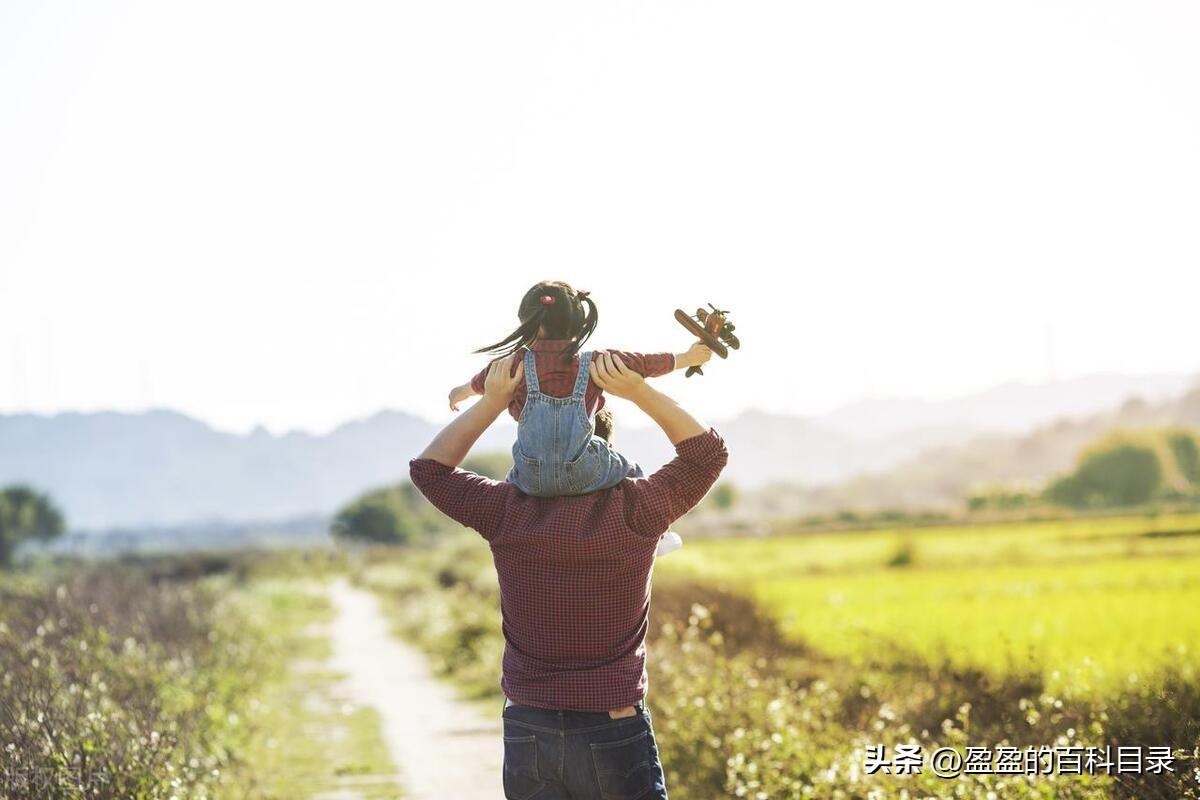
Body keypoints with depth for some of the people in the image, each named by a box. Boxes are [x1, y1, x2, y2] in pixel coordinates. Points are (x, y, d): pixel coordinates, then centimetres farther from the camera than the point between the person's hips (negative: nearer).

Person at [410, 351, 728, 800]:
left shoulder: (508, 513, -5)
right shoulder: (633, 511, -10)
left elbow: (429, 468, 11)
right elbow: (708, 452, 4)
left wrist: (492, 402, 6)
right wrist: (638, 391, -3)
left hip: (525, 733, 3)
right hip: (614, 731, -2)